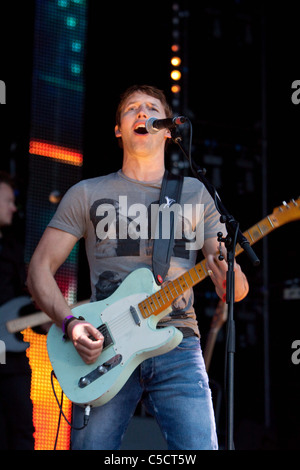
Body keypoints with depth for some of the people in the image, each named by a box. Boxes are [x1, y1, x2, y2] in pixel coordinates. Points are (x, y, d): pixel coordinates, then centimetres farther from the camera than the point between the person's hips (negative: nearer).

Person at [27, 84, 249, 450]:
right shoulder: (86, 194, 13)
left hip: (177, 343, 1)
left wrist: (229, 280, -12)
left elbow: (238, 288, 13)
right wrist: (70, 324, -9)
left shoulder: (194, 193, 16)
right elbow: (40, 269, 9)